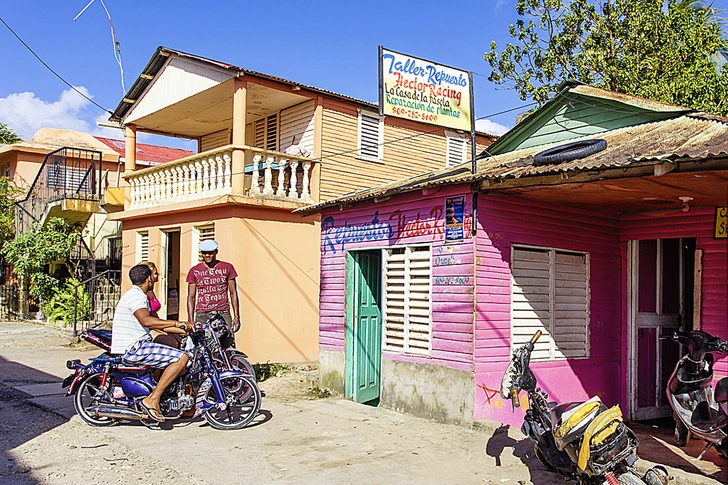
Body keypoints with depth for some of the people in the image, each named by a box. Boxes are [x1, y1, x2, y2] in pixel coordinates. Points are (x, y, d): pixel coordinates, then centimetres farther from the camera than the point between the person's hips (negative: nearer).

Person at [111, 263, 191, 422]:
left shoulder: (139, 296, 22)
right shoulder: (135, 295, -11)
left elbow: (158, 324, 24)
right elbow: (146, 320, -30)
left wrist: (185, 330, 17)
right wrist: (176, 323, -30)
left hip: (135, 347, 11)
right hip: (133, 348, -11)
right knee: (182, 358, -21)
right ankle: (152, 399, -20)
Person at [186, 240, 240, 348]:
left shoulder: (227, 268, 11)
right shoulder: (194, 271, 12)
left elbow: (233, 293, 12)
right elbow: (191, 297, 12)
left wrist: (236, 316, 4)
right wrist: (191, 320, 2)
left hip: (223, 314, 0)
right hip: (202, 316, 1)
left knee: (229, 348, -11)